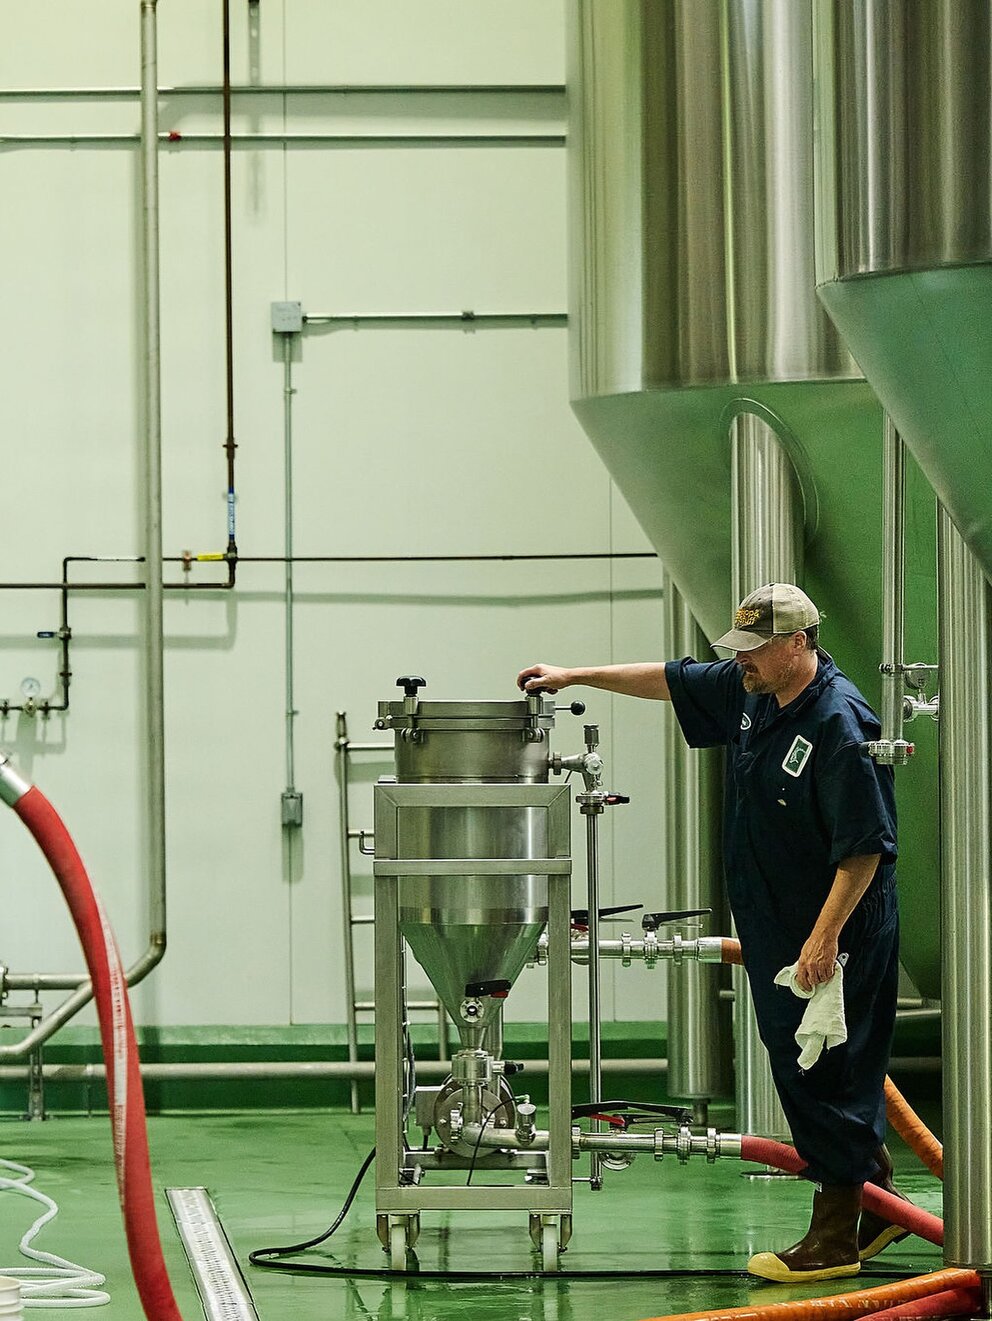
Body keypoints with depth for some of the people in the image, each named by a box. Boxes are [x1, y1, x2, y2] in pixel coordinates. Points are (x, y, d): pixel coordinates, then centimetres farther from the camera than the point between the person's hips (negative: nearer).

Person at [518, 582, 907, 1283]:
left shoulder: (840, 722, -21)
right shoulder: (750, 691, 7)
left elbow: (865, 845, -23)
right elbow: (671, 679, 23)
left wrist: (826, 936, -24)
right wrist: (575, 676, 23)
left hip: (836, 933, -10)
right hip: (775, 929, 10)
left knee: (828, 1079, -7)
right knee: (802, 1067, 13)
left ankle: (837, 1237, -2)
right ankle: (879, 1205, 23)